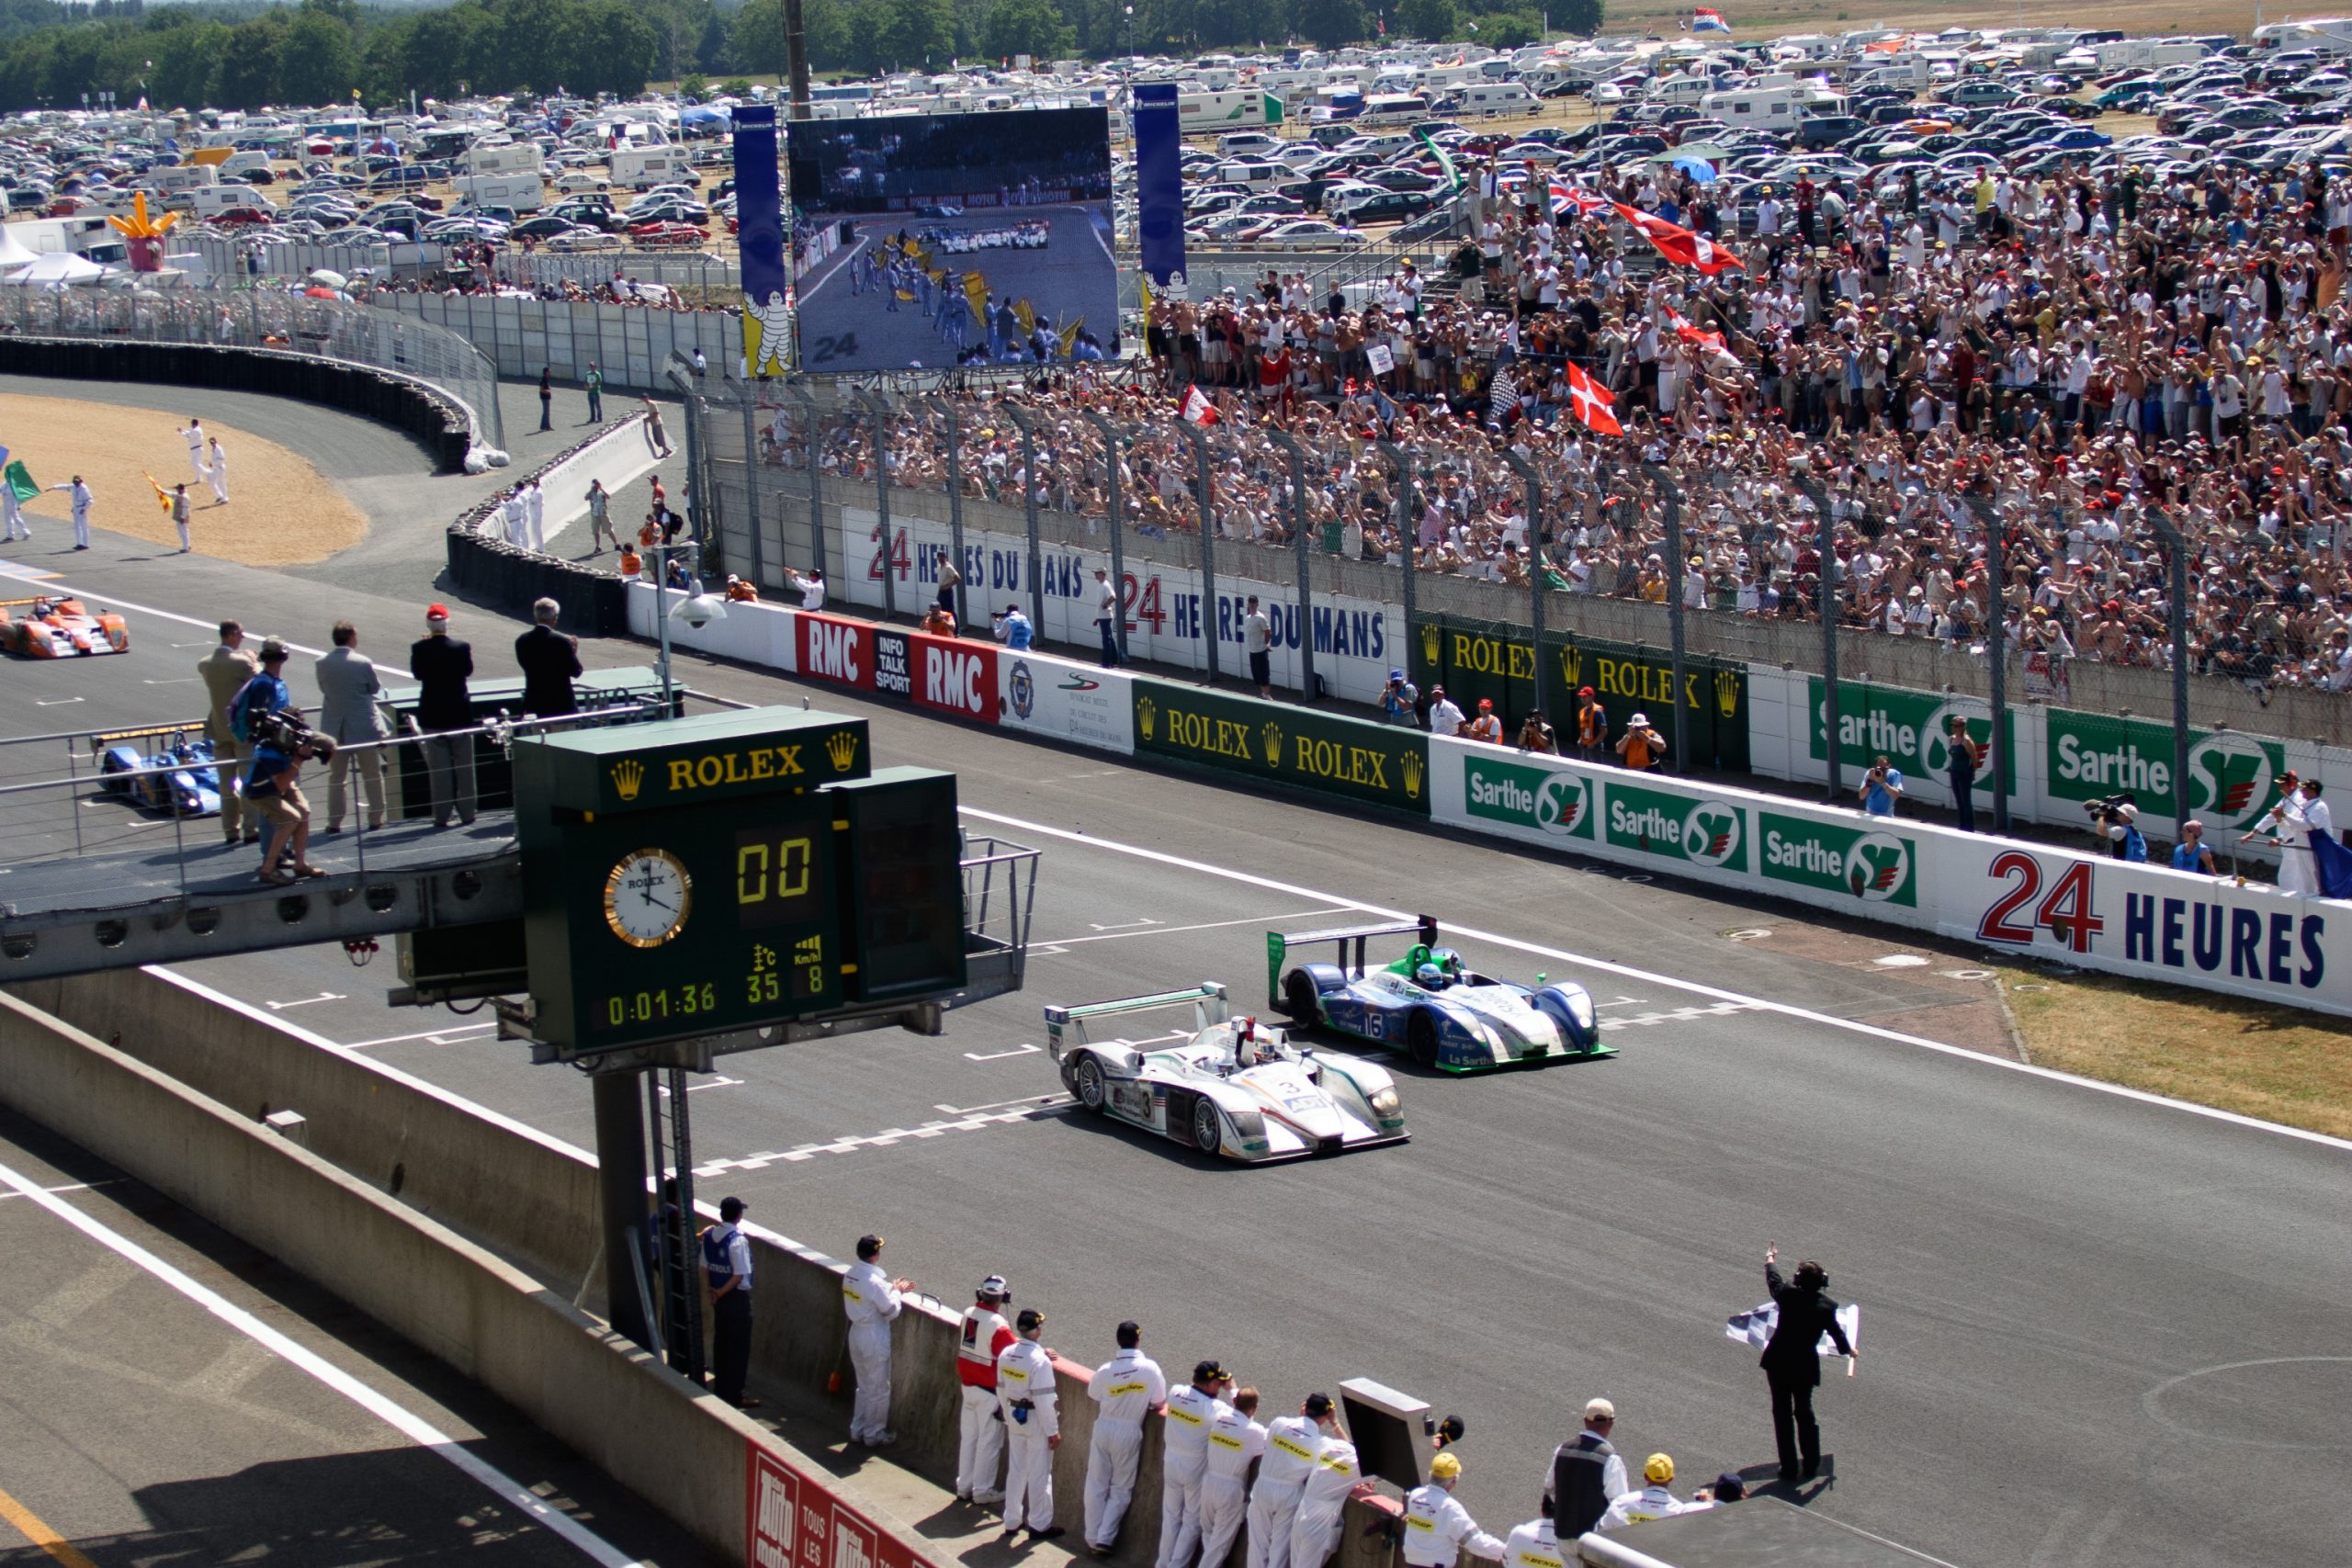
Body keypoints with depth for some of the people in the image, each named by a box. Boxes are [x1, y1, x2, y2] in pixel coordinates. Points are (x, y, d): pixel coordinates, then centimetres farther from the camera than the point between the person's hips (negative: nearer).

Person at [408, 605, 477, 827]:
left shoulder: (419, 649, -11)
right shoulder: (461, 647, -12)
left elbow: (417, 673, 2)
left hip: (432, 716, 0)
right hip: (460, 714, 0)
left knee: (438, 768, 6)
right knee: (463, 766, 11)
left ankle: (442, 815, 4)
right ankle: (466, 812, 15)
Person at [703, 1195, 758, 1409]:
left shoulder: (709, 1236, 0)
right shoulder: (738, 1240, -21)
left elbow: (704, 1267, 6)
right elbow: (739, 1275, -23)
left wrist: (716, 1290, 9)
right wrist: (721, 1293, -10)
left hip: (719, 1297, 7)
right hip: (737, 1297, -7)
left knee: (721, 1343, 18)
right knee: (738, 1346, 2)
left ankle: (721, 1389, 27)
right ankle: (734, 1395, 6)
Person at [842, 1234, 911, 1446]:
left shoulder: (850, 1275, 1)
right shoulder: (874, 1281, -25)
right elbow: (891, 1310, -18)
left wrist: (893, 1289, 10)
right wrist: (896, 1292, -1)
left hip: (856, 1334, 8)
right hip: (875, 1339, -8)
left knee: (864, 1387, 22)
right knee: (879, 1390, 7)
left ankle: (858, 1430, 29)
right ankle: (874, 1435, 16)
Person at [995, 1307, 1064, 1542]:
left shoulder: (1006, 1354, -3)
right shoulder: (1039, 1360, -24)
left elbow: (1001, 1389, 8)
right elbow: (1044, 1399, -23)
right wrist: (1053, 1431, -15)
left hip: (1014, 1417, 6)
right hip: (1036, 1420, -6)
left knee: (1016, 1470, 17)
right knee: (1039, 1474, 6)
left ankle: (1012, 1522, 25)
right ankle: (1040, 1525, 14)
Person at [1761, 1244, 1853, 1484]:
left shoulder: (1788, 1294, -12)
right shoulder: (1826, 1307, -9)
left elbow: (1773, 1281, 11)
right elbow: (1836, 1332, 8)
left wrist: (1770, 1260, 33)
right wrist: (1848, 1350, 31)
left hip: (1778, 1363, -1)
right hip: (1805, 1366, 1)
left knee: (1782, 1413, 9)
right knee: (1804, 1412, 20)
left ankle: (1789, 1469, 9)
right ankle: (1811, 1466, 25)